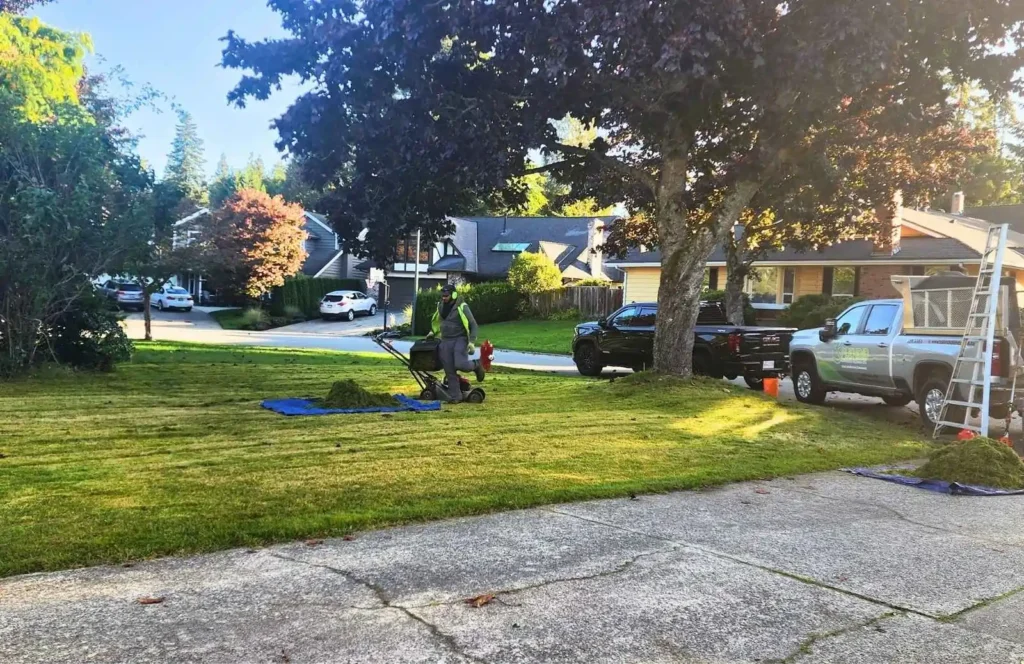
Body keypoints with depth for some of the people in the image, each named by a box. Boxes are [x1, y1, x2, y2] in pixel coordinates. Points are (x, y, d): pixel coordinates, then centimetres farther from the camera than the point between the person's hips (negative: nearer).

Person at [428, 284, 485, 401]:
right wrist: (433, 331, 27)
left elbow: (473, 324, -10)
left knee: (460, 365, -24)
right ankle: (455, 396, 10)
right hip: (446, 341, 5)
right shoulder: (441, 306, 8)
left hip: (460, 339, -5)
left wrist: (472, 342, -17)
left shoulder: (462, 307, -11)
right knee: (449, 371, 1)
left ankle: (476, 365, 9)